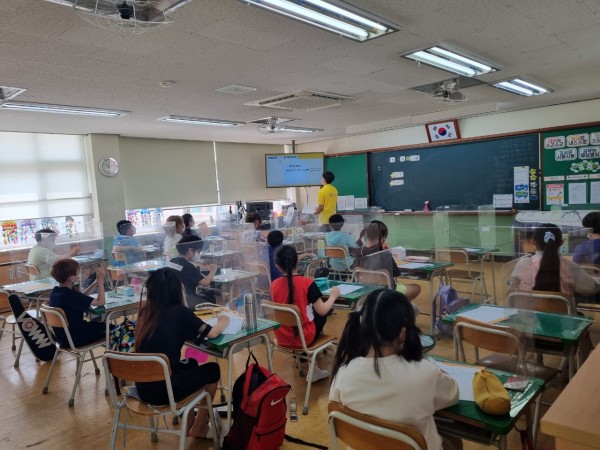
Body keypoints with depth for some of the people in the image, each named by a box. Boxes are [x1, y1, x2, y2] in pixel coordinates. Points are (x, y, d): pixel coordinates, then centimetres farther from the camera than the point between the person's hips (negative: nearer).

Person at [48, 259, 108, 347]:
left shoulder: (55, 292, -2)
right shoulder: (70, 295, -29)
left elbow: (81, 297, 13)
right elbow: (100, 302, -22)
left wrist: (96, 282, 4)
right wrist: (100, 282, -11)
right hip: (75, 339, -8)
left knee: (99, 324, 25)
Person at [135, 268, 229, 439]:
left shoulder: (145, 311, 2)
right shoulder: (178, 312, -14)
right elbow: (211, 333, -9)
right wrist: (224, 321, 10)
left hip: (143, 388, 6)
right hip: (165, 389, -6)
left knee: (190, 364, 30)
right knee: (213, 369, 17)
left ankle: (187, 422, 37)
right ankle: (197, 429, 29)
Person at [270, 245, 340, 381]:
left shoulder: (274, 285, -6)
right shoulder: (307, 283, -19)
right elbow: (322, 311, -13)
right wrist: (333, 296, 5)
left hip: (282, 338, 5)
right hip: (303, 338, -4)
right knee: (321, 316, 24)